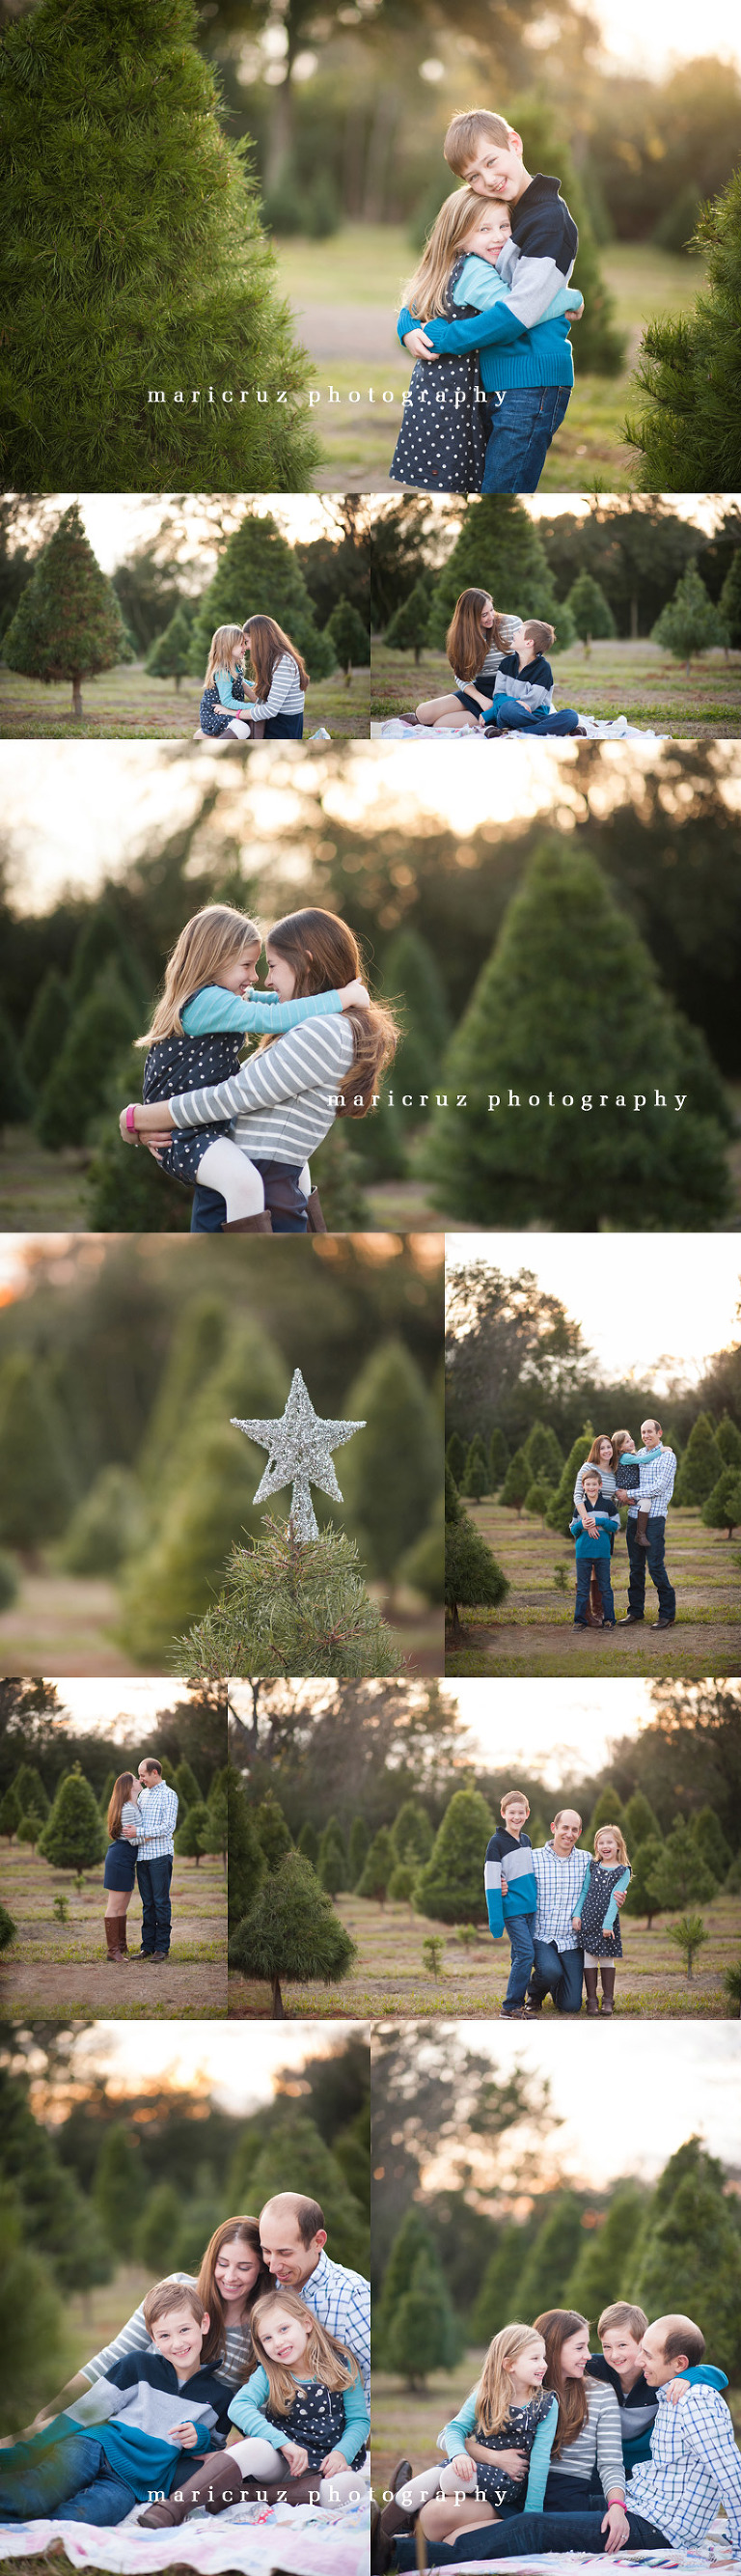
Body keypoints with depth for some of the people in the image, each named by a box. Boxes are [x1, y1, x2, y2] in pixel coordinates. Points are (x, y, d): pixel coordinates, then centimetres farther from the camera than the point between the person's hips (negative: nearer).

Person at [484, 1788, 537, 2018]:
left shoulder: (526, 1841, 12)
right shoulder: (497, 1842, -9)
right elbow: (491, 1884, -12)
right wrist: (496, 1922, -16)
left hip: (530, 1908, 7)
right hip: (512, 1909, -7)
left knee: (520, 1955, 7)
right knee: (526, 1953, -13)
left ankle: (517, 2003, 13)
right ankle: (511, 2006, -7)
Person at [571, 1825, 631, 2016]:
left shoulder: (622, 1871, -1)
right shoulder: (592, 1867, 10)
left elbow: (614, 1898, -8)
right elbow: (584, 1891, 12)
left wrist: (608, 1924, -13)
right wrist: (577, 1915, 3)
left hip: (607, 1921, -2)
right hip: (588, 1919, 2)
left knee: (607, 1958, 1)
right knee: (589, 1957, 0)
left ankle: (608, 2000, 10)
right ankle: (591, 2000, 6)